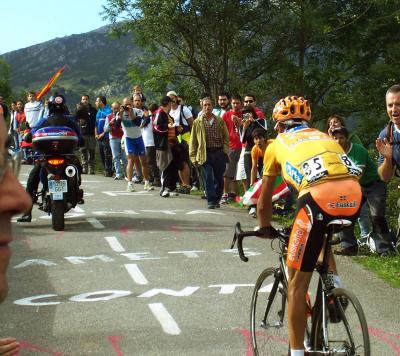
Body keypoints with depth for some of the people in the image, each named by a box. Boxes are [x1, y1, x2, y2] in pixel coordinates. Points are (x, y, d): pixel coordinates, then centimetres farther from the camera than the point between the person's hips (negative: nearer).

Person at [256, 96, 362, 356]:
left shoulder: (277, 144, 26)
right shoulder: (324, 136, 35)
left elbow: (265, 199, 32)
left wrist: (265, 228, 49)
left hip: (320, 196, -4)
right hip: (354, 194, 5)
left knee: (297, 282, 7)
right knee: (321, 230, 39)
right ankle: (333, 280, 23)